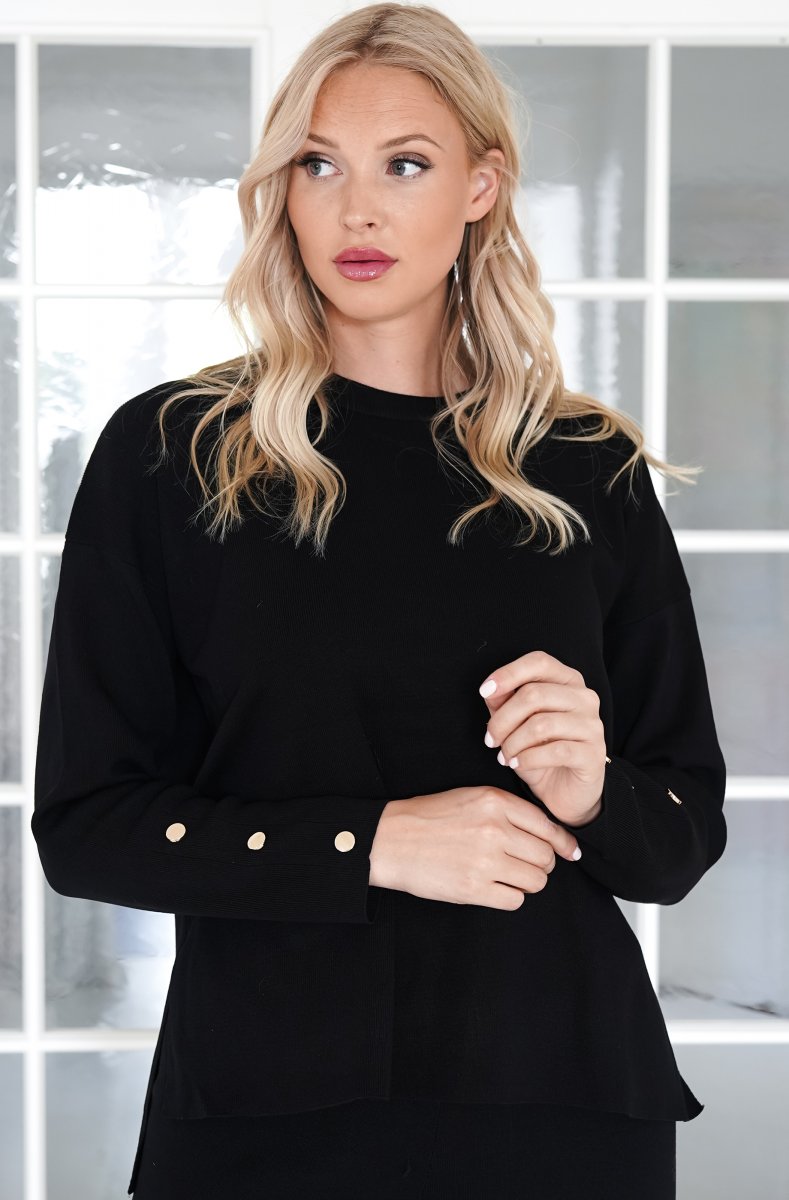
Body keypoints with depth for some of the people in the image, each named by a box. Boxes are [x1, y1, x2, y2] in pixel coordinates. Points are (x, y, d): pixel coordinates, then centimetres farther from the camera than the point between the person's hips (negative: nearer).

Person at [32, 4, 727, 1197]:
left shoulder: (590, 470, 4)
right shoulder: (168, 452, -1)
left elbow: (690, 828, 9)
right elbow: (83, 821, -5)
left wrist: (594, 795, -13)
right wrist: (373, 841, -16)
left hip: (561, 1095, 2)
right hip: (267, 1098, -1)